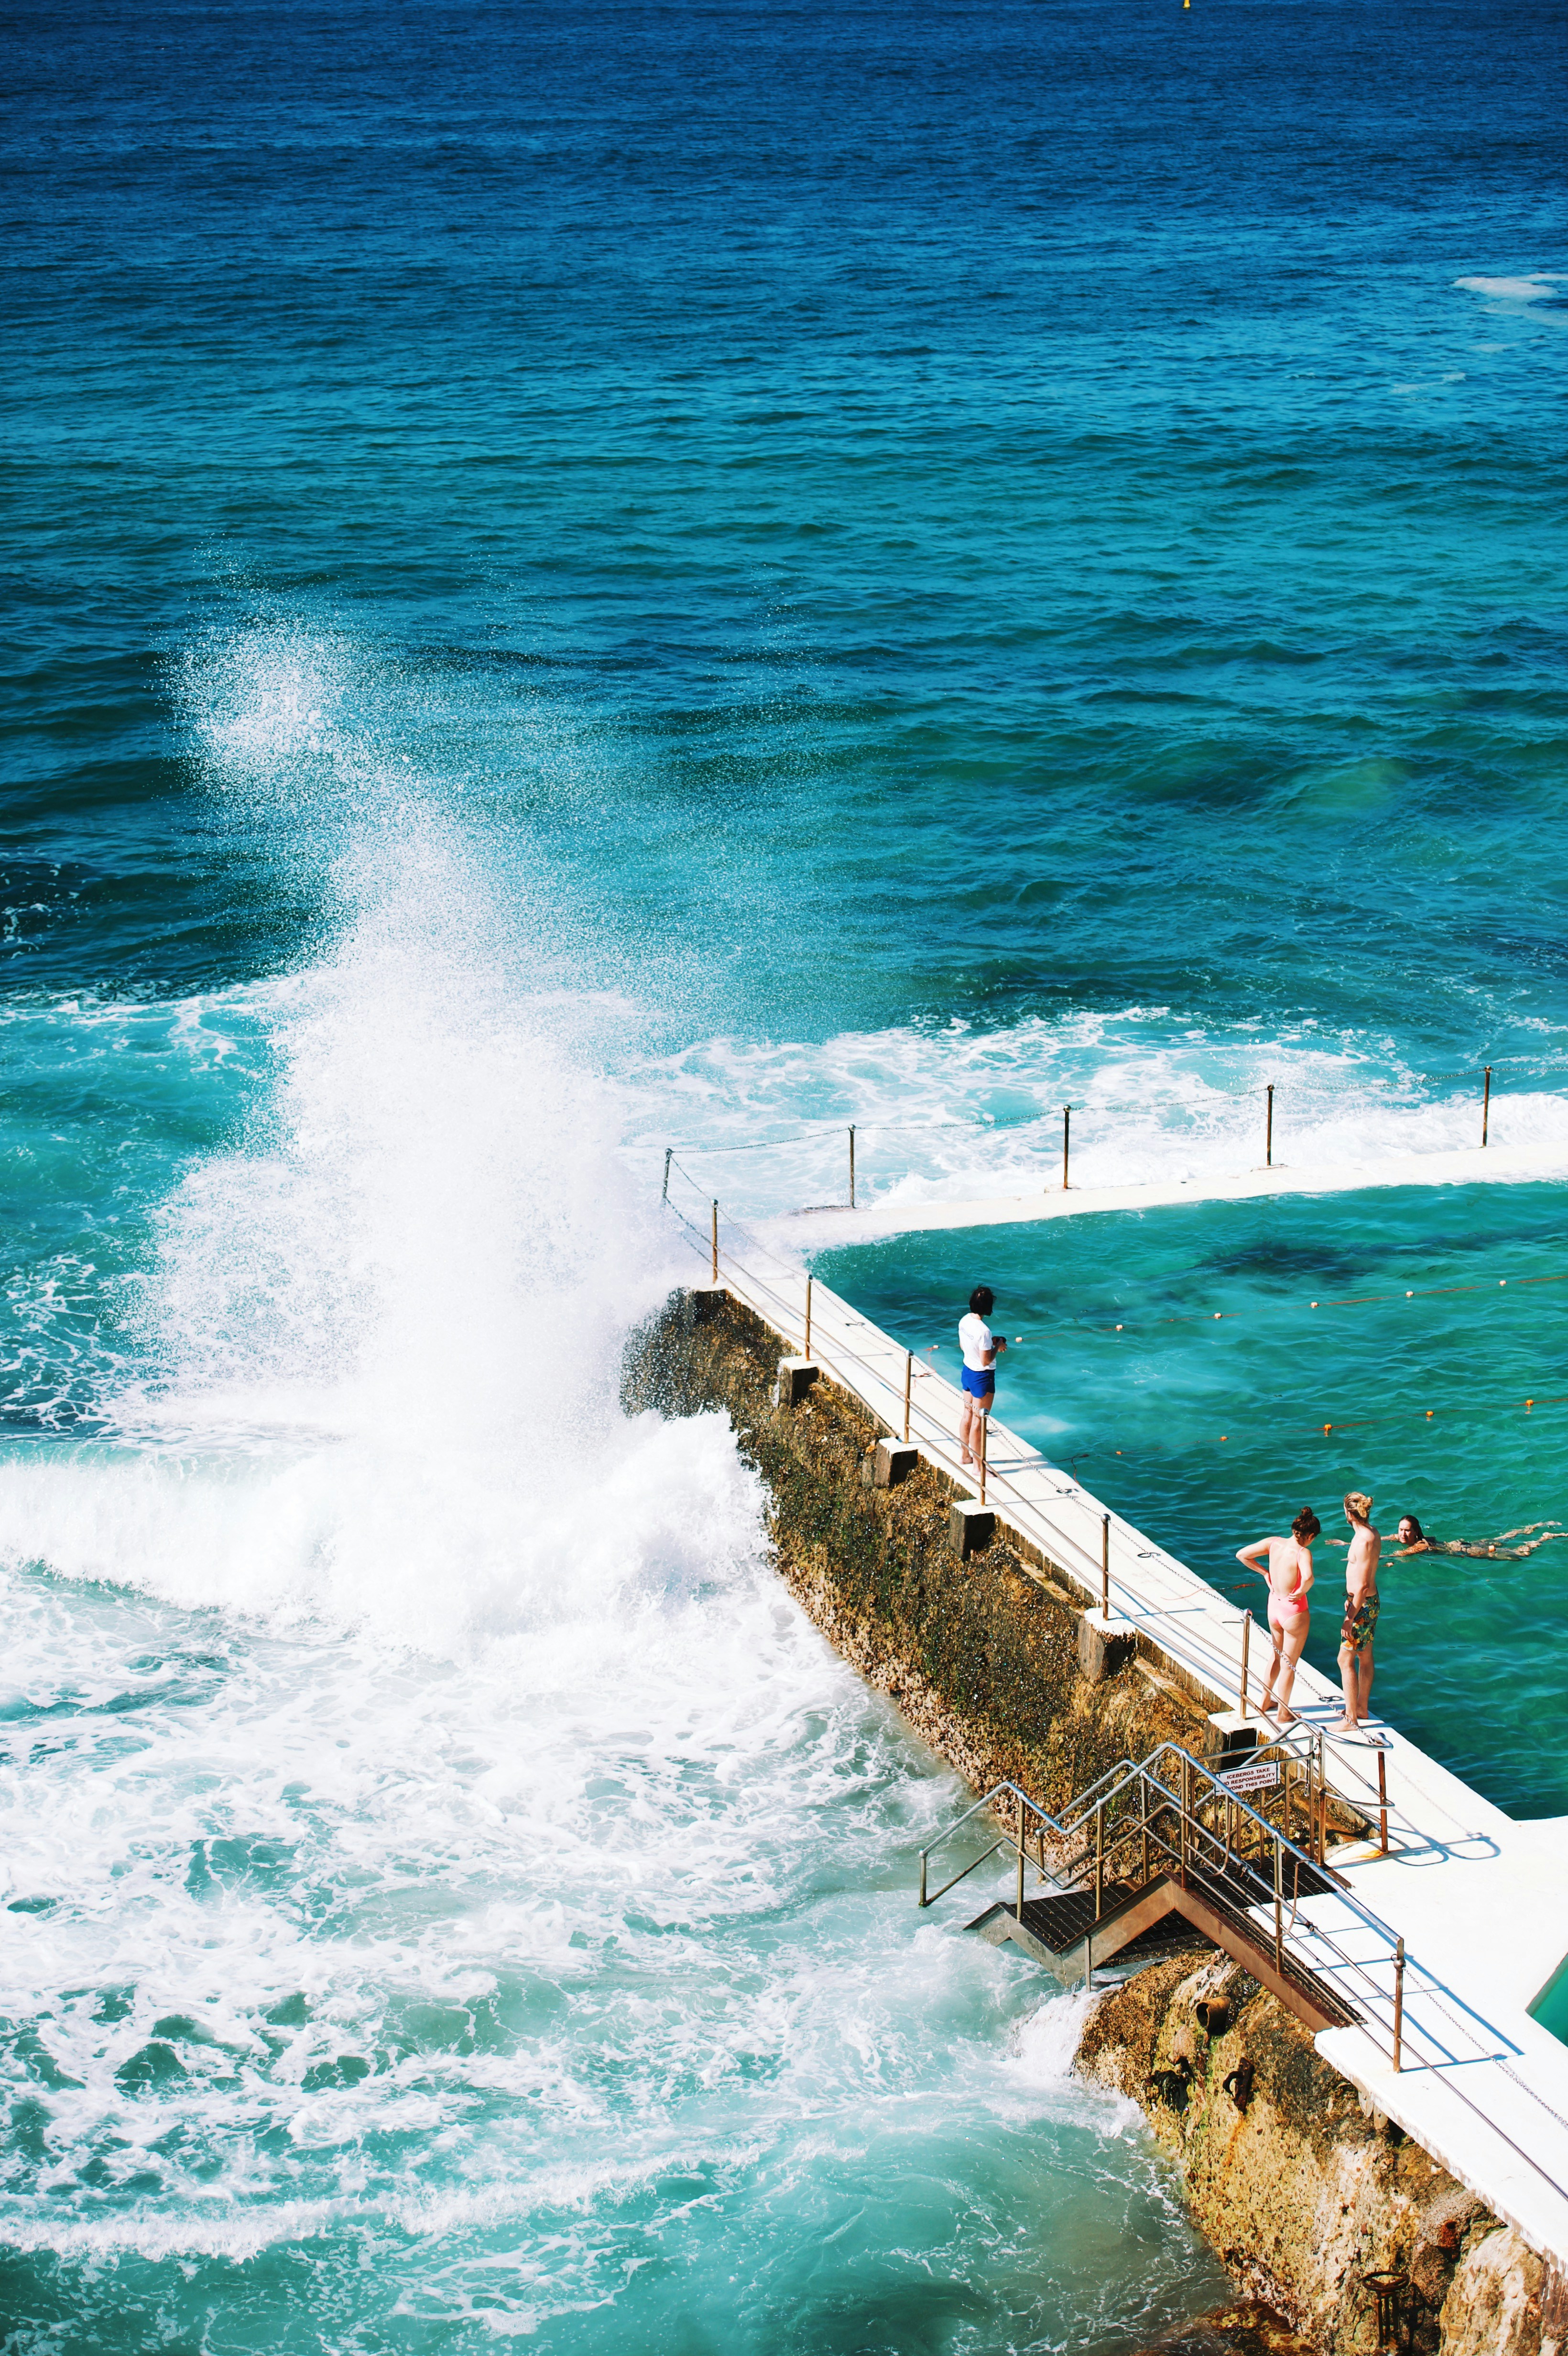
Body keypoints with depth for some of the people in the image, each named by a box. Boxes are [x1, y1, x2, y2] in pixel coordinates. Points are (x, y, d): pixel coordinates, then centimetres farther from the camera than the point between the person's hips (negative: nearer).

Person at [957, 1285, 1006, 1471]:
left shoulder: (964, 1321, -5)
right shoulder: (984, 1331, -29)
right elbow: (986, 1361, -24)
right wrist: (997, 1347, -8)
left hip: (967, 1370, 8)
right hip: (982, 1377, -8)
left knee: (967, 1415, 21)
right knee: (978, 1421, 2)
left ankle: (964, 1455, 36)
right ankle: (978, 1465, 12)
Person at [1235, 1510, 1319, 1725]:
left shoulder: (1274, 1543, -8)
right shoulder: (1303, 1553, -25)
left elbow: (1242, 1555, -4)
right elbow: (1308, 1578, -45)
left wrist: (1264, 1572, 4)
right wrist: (1302, 1592, -23)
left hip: (1274, 1607, 6)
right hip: (1294, 1612, -6)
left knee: (1276, 1657, 28)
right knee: (1289, 1665, 12)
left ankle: (1265, 1702, 43)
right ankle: (1284, 1714, 25)